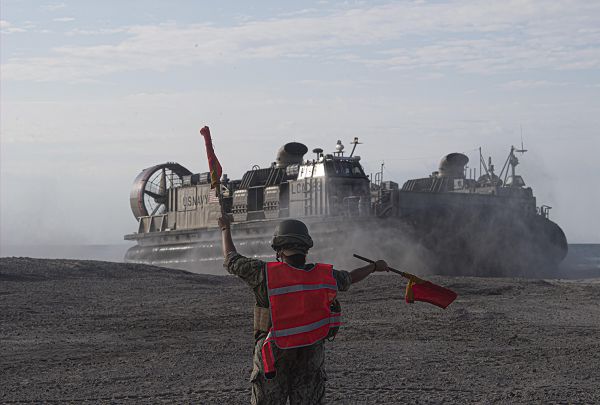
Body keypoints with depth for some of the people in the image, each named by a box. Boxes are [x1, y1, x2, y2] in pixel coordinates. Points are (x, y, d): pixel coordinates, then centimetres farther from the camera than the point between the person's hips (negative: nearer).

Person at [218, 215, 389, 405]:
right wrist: (374, 266, 36)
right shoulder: (325, 275, -7)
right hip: (311, 357, 3)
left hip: (274, 358, -2)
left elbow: (231, 260, -3)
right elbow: (350, 278, 15)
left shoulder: (266, 274, -18)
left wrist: (226, 229, 16)